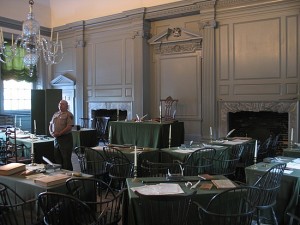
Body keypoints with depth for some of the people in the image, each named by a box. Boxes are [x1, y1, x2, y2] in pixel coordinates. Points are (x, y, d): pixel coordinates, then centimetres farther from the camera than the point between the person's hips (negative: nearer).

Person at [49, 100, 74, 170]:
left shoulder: (68, 115, -8)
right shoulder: (55, 114, 15)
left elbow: (69, 127, -17)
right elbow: (50, 124, 20)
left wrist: (59, 133, -19)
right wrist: (51, 132, 1)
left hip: (65, 138, -7)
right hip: (56, 138, 7)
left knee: (66, 159, -2)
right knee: (57, 158, 13)